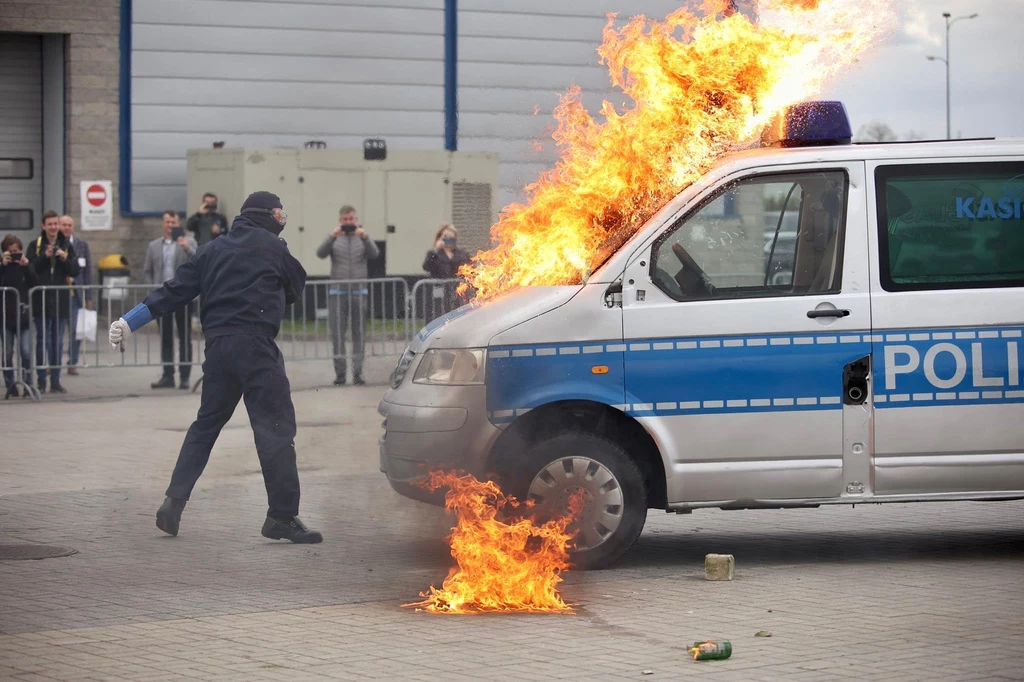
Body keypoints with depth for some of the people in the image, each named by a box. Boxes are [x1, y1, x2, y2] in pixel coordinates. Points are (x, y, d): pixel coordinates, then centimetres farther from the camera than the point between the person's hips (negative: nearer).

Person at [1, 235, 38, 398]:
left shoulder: (25, 265, 8)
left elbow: (36, 283, -2)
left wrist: (26, 266, -11)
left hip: (23, 315, 0)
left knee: (26, 352, -7)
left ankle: (28, 385, 1)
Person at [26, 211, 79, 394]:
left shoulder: (67, 246, 7)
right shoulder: (35, 245, 1)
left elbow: (75, 272, 3)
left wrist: (65, 259, -14)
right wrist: (45, 256, -18)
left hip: (60, 300, 2)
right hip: (41, 300, -2)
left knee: (58, 343, 6)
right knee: (43, 341, -2)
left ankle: (55, 382, 10)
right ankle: (41, 382, 2)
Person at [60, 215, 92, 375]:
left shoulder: (82, 245, 9)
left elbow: (87, 271, 9)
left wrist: (88, 297, 4)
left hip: (75, 293, 1)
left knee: (75, 330, -2)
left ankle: (72, 364, 5)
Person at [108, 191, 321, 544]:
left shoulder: (212, 250, 16)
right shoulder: (273, 248, 2)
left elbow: (174, 291, 12)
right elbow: (297, 285, 15)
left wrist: (130, 322, 13)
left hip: (217, 345, 6)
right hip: (256, 345, -6)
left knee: (206, 424, 19)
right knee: (275, 428, -6)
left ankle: (174, 501, 15)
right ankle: (282, 516, -11)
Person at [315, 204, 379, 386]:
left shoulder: (363, 237, 10)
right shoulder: (334, 238, 8)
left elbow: (374, 254, -7)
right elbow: (321, 253, -9)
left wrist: (365, 238, -25)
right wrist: (332, 237, -26)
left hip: (359, 291, 1)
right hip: (337, 292, -1)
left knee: (359, 334, 1)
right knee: (337, 334, -4)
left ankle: (357, 372, 4)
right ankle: (340, 372, 0)